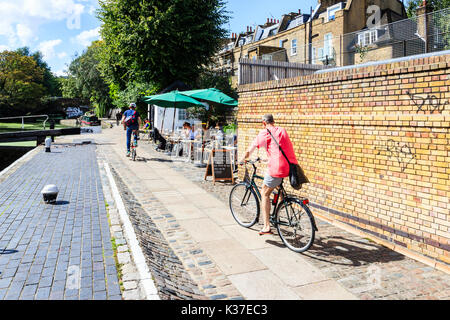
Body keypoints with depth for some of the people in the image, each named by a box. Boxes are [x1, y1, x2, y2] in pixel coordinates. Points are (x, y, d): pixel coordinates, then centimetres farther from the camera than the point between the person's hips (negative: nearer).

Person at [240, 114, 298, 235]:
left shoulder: (264, 133, 3)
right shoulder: (282, 130, 19)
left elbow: (249, 151, 10)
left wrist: (243, 160, 29)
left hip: (277, 168, -6)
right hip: (291, 166, 6)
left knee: (264, 193, 8)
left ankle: (266, 226, 3)